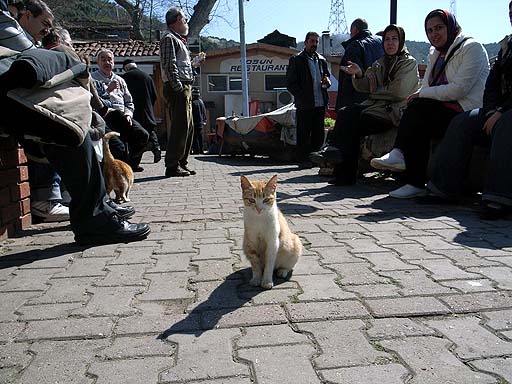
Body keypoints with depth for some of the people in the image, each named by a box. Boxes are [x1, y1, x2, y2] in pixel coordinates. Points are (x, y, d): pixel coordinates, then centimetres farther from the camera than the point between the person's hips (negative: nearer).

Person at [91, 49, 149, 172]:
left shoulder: (119, 80, 28)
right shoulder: (92, 78, 10)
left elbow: (129, 102, 26)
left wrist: (128, 114, 6)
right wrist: (108, 90, -9)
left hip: (122, 115, 5)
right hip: (104, 115, -5)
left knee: (143, 135, -18)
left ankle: (131, 164, 0)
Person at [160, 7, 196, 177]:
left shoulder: (179, 40, 26)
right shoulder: (169, 39, -5)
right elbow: (169, 66, -16)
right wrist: (179, 88, -21)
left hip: (185, 89, 10)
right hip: (177, 88, -10)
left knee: (188, 127, 11)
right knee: (180, 127, -13)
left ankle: (182, 163, 18)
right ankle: (172, 166, -10)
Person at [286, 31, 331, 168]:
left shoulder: (321, 60, 18)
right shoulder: (296, 60, 1)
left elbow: (327, 76, 29)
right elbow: (290, 83, -3)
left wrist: (327, 82, 3)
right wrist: (302, 97, -13)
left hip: (320, 103, 6)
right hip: (305, 105, -5)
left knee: (318, 133, 8)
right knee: (303, 133, -2)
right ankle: (302, 159, 6)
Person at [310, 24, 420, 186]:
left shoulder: (409, 63, 5)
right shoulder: (379, 64, 24)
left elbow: (400, 92, -10)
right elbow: (364, 87, 13)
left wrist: (376, 91, 0)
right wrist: (358, 75, -6)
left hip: (393, 111, -6)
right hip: (375, 106, 6)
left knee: (354, 123, -28)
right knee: (345, 113, -23)